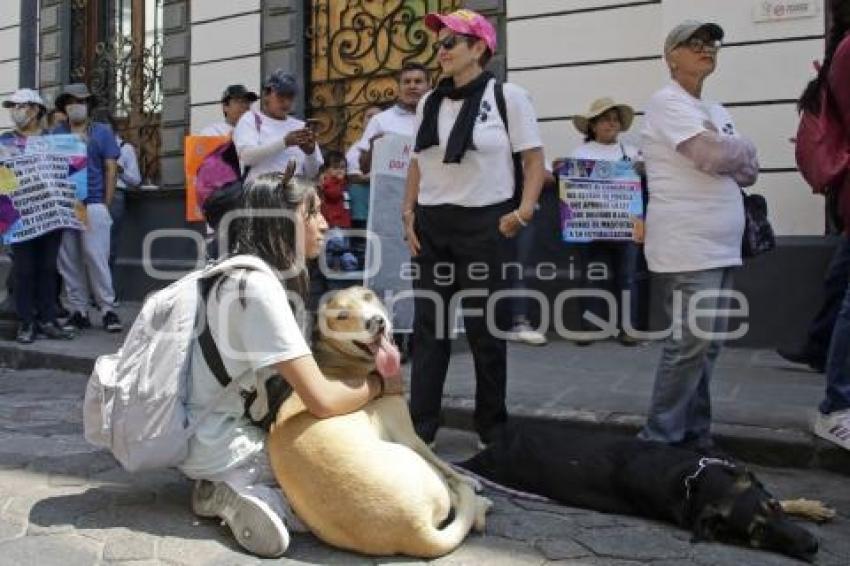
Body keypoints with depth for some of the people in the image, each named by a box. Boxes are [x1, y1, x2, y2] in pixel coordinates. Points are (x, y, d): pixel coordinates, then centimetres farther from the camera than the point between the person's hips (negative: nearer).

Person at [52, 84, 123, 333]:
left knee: (96, 258, -7)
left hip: (93, 205, -3)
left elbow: (111, 169, 3)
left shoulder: (103, 132, 7)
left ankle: (108, 309, 0)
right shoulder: (56, 134, 14)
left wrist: (106, 205, -2)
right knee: (68, 261, 4)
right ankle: (79, 311, 11)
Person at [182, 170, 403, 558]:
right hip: (218, 442, -9)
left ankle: (231, 487, 3)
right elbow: (322, 401, -28)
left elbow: (300, 371, 7)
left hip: (226, 424, 9)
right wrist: (381, 383, -10)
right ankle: (237, 494, -8)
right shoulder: (258, 287, -25)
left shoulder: (243, 273, 5)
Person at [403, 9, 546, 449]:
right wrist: (409, 214, 6)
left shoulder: (507, 96, -3)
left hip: (484, 223, -4)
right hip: (430, 225, 5)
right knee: (427, 325, 6)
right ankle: (420, 426, 16)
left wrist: (523, 213, -13)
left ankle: (492, 427, 22)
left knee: (485, 327, 5)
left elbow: (534, 161, -2)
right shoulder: (429, 103, 12)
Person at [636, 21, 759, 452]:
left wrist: (727, 155, -4)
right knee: (691, 343, -9)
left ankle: (694, 435, 20)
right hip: (687, 248, -9)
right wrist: (742, 148, 2)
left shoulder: (716, 112, 21)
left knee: (706, 344, 10)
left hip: (719, 247, 9)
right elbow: (712, 156, -18)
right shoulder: (667, 102, -6)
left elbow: (748, 172, 16)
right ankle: (660, 439, 1)